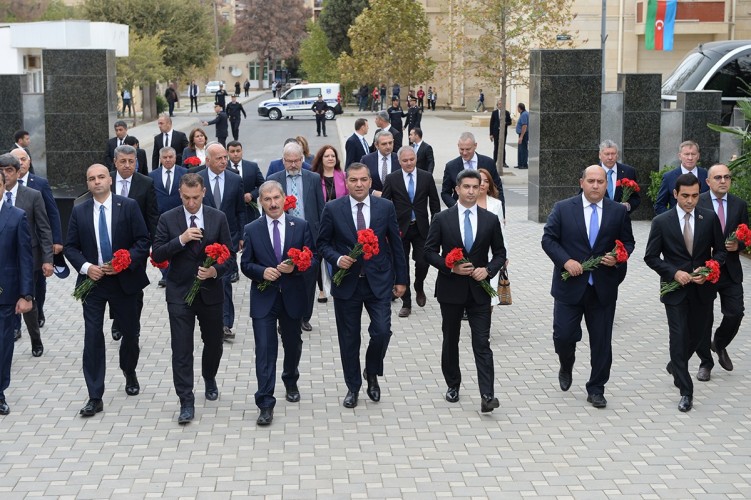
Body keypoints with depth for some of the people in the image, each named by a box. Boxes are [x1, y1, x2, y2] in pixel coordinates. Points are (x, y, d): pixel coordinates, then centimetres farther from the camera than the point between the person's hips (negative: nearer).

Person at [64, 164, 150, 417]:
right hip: (92, 281, 1)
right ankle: (95, 397, 2)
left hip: (124, 280, -1)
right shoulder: (79, 211, 3)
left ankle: (129, 373, 43)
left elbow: (143, 240, -5)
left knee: (130, 333, 12)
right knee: (93, 337, -4)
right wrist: (85, 266, -12)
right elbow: (71, 247, 5)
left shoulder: (128, 206, -3)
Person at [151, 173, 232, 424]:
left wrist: (215, 271, -18)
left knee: (213, 343, 16)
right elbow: (157, 255, -7)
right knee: (181, 349, -4)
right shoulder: (168, 219, -2)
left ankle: (209, 379, 45)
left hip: (210, 292, 2)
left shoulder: (218, 218, 0)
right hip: (179, 293, -1)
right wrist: (181, 239, -21)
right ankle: (186, 402, 3)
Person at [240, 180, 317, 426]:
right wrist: (262, 271, -17)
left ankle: (291, 382, 47)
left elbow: (312, 260, -1)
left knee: (293, 345, 19)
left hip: (292, 297, 1)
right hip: (263, 298, -1)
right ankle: (266, 404, -4)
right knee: (265, 350, -7)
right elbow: (246, 265, 3)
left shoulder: (301, 226, -1)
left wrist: (295, 267, -20)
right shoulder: (251, 230, 0)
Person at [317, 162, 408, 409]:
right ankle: (353, 387, 25)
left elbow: (396, 244, 5)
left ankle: (372, 373, 21)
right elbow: (322, 243, 5)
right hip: (347, 282, 0)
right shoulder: (332, 209, -3)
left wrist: (401, 279, 5)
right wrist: (337, 259, -15)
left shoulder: (386, 207, 0)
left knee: (382, 332, -9)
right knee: (349, 339, 7)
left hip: (379, 281, 0)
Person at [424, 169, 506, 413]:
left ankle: (487, 396, -11)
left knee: (482, 343, -6)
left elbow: (500, 253, 8)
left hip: (479, 289, 0)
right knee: (450, 340, 13)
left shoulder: (491, 220, 2)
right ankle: (453, 386, 29)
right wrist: (451, 267, -15)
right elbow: (429, 251, -1)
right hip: (450, 289, 0)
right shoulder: (442, 219, -2)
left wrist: (488, 269, -12)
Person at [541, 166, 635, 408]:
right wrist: (565, 260, -15)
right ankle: (566, 367, 33)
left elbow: (628, 242, 11)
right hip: (570, 286, -1)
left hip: (604, 288, 1)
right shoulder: (562, 209, 0)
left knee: (602, 342, 5)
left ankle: (596, 390, 19)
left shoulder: (619, 211, 4)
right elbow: (548, 238, -1)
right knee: (563, 335, -1)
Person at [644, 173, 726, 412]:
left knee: (698, 334, 15)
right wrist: (674, 273, -15)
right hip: (675, 289, -3)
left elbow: (720, 251, 5)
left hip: (703, 288, 3)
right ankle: (686, 392, 2)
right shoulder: (661, 222, -6)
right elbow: (651, 257, -2)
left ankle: (675, 365, 45)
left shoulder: (710, 218, -1)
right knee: (679, 337, -5)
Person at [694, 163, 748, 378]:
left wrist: (738, 245, -9)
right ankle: (705, 362, 19)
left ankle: (719, 344, 31)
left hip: (730, 269, 3)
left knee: (735, 314, 0)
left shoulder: (739, 205, 5)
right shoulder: (696, 203, -7)